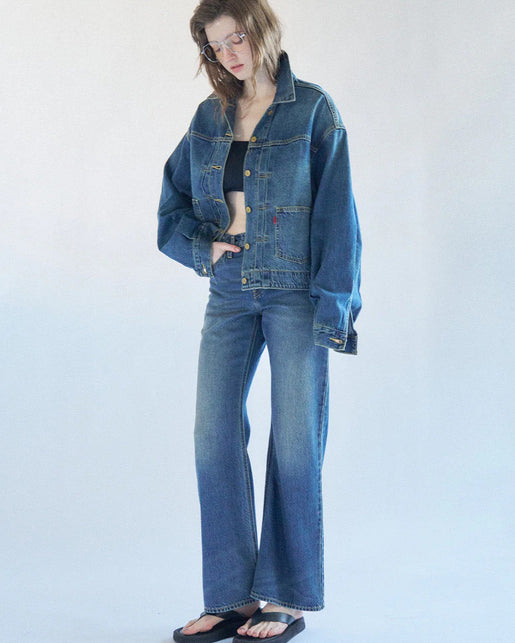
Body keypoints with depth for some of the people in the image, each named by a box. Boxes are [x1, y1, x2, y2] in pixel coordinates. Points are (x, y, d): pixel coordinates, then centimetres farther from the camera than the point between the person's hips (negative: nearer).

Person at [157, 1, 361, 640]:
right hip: (230, 294, 5)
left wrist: (333, 301, -12)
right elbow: (172, 201, 18)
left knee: (294, 445, -1)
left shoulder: (313, 109, -1)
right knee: (214, 439, -1)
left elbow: (335, 211, -5)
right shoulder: (208, 118, 12)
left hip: (296, 293, -4)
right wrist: (203, 247, -1)